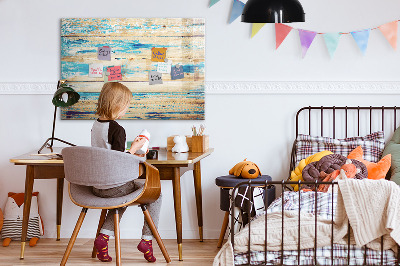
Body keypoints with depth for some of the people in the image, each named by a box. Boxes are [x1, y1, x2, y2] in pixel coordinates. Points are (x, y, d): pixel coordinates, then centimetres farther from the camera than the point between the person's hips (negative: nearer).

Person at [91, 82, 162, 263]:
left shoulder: (95, 125, 6)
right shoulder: (117, 129, -19)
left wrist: (130, 154, 19)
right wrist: (134, 148, -8)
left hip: (96, 186, 8)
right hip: (114, 186, -8)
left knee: (123, 195, 36)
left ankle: (104, 236, 19)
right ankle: (146, 239, 9)